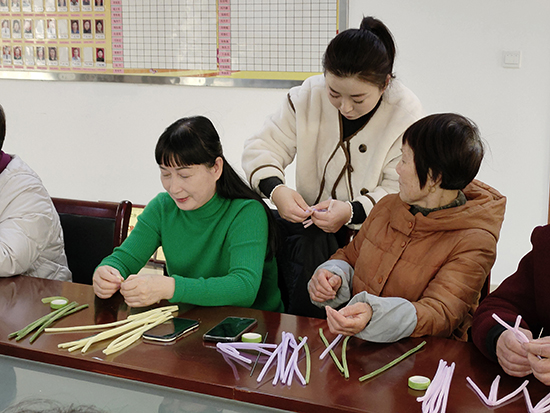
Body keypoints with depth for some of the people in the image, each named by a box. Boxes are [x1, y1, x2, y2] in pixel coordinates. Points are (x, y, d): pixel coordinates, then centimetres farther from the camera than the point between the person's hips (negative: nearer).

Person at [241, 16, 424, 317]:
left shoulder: (407, 115, -12)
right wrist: (275, 189, -20)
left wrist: (353, 212, -29)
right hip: (309, 224, 3)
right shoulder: (309, 96, -3)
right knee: (311, 247, -29)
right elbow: (262, 146, 1)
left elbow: (400, 194, -13)